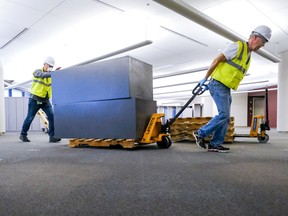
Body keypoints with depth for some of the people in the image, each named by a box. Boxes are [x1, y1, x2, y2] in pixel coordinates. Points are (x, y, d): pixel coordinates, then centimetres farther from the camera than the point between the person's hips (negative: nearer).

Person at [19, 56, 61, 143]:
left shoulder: (50, 75, 7)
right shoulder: (37, 71, -6)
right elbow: (42, 75, -30)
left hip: (45, 100, 4)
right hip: (35, 99, -4)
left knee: (52, 116, -13)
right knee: (30, 117, 5)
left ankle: (52, 136, -10)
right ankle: (23, 134, 26)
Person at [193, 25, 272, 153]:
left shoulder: (248, 57, 19)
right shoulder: (237, 47, -8)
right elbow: (216, 61, -10)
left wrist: (211, 84, 18)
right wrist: (205, 79, -7)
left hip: (226, 89, 9)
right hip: (218, 85, -9)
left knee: (226, 118, 5)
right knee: (223, 114, -16)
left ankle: (215, 144, 10)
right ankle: (200, 134, -5)